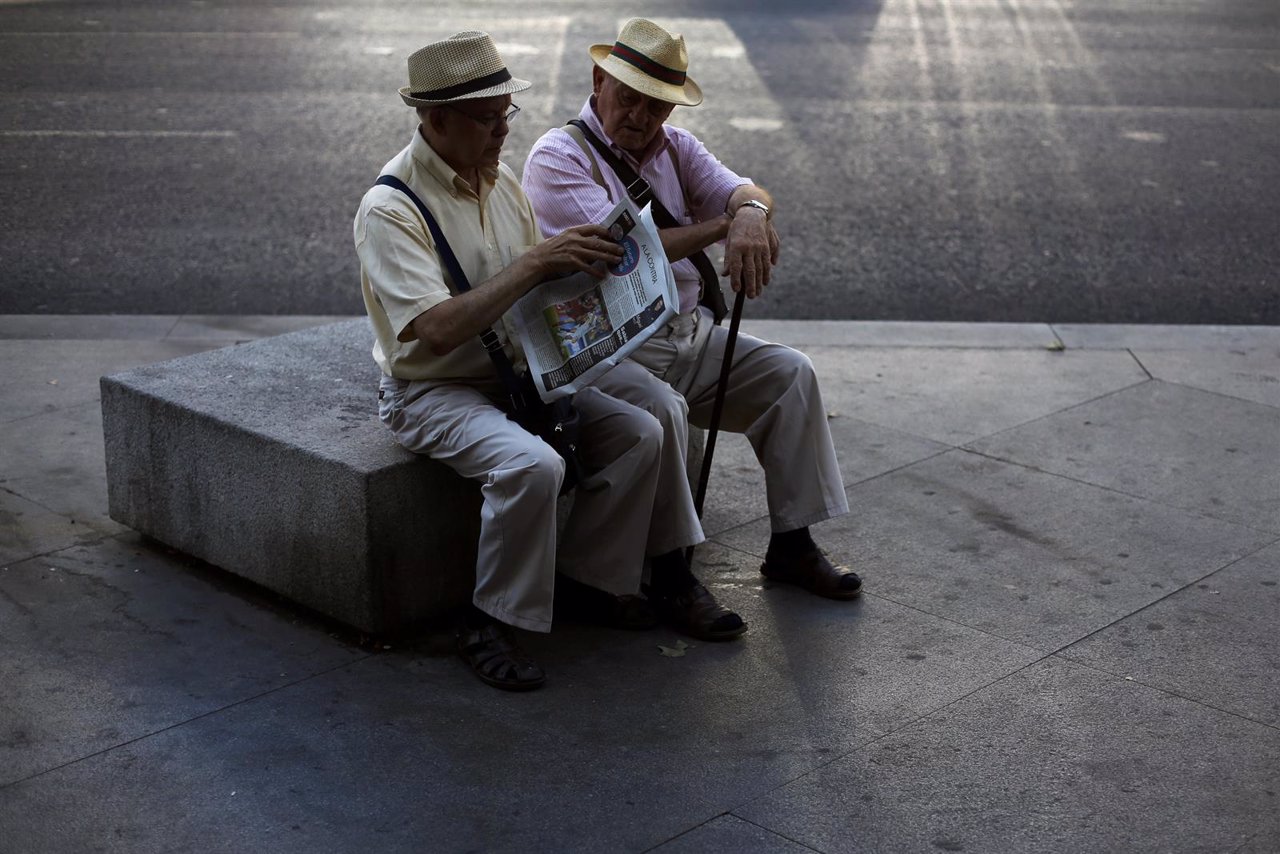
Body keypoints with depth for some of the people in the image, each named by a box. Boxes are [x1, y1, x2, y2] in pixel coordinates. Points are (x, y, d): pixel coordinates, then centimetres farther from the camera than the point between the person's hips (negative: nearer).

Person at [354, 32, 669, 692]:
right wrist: (533, 265, -31)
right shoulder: (390, 209, -19)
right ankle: (491, 622, -15)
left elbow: (538, 284, 15)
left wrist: (578, 261, -8)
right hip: (431, 391, -8)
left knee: (640, 433, -8)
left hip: (515, 371, 8)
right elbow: (437, 330, -30)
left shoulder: (497, 178, 6)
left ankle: (583, 571, 9)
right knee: (532, 465, -33)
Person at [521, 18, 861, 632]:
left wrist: (751, 212, -30)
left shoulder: (675, 148, 13)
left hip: (688, 334, 7)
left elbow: (740, 191, -4)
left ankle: (791, 546, 4)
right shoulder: (558, 159, -9)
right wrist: (723, 224, -14)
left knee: (790, 373, -3)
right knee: (660, 407, -34)